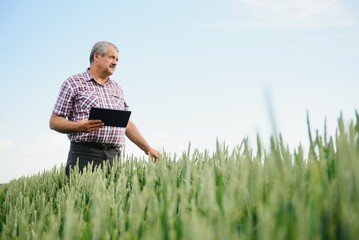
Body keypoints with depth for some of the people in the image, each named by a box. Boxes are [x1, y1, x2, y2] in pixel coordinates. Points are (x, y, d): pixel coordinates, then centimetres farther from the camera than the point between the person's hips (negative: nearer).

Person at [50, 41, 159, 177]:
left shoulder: (117, 88, 22)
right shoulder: (73, 83, 4)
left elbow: (127, 124, 24)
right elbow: (54, 122, 0)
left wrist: (147, 148, 19)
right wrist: (80, 126, -17)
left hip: (113, 156, 5)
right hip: (84, 154, -4)